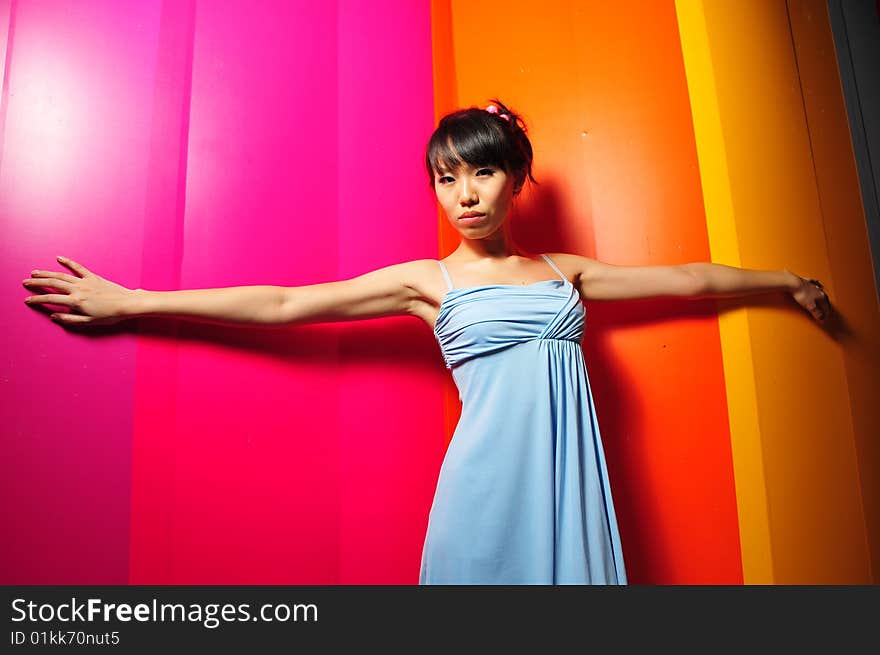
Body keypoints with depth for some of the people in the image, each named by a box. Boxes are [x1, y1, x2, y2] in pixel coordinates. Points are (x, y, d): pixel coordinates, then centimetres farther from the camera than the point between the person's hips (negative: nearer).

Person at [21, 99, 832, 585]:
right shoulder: (428, 281, 3)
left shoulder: (565, 271, 12)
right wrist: (126, 301, 0)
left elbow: (685, 277, 21)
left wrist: (788, 279, 30)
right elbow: (283, 304, 0)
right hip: (489, 482, -3)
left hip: (567, 477, 3)